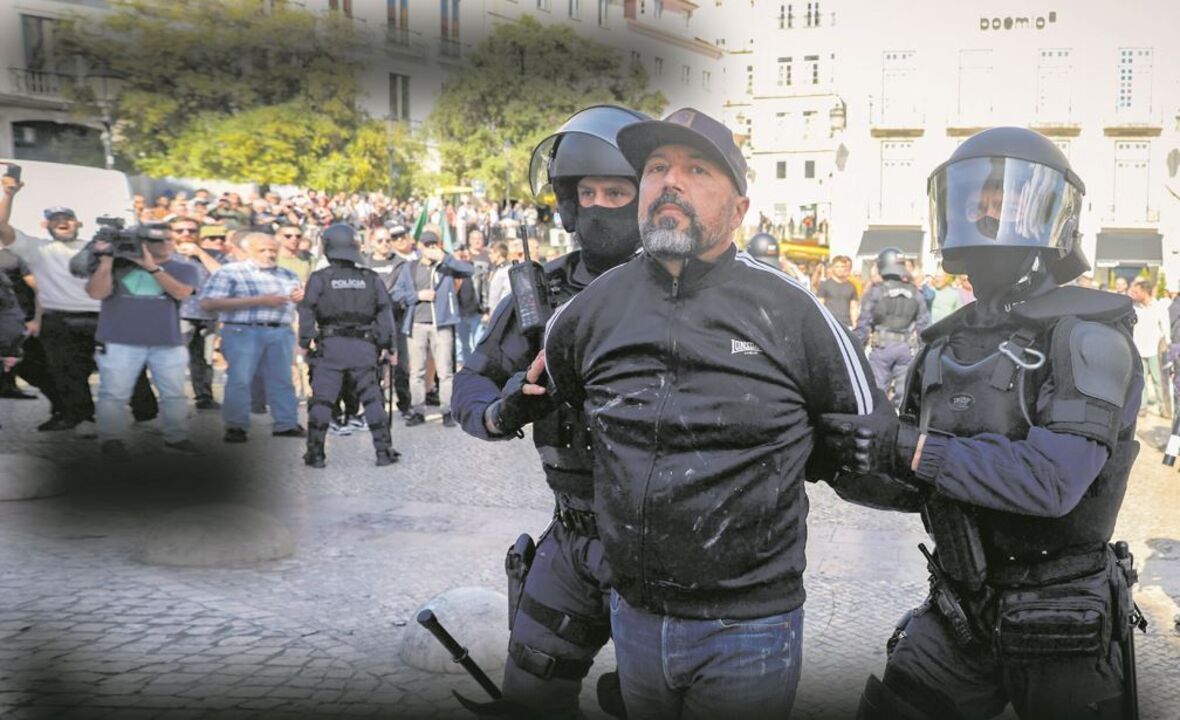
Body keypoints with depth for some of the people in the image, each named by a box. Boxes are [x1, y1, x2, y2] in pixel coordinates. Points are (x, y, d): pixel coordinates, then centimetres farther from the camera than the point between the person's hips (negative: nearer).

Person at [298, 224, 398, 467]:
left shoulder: (319, 278, 0)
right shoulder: (371, 279, 7)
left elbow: (307, 312, -3)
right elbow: (385, 313, 6)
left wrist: (305, 343, 3)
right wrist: (386, 345, 9)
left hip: (331, 346, -2)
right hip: (363, 347, 2)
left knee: (321, 400, 4)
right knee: (372, 399, 8)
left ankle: (315, 453, 6)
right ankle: (384, 450, 7)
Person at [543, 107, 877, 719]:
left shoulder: (788, 310, -9)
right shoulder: (595, 307, -1)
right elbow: (547, 391, 20)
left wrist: (779, 482, 7)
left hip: (747, 627, -3)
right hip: (634, 616, 4)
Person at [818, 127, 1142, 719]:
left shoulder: (1087, 337, -13)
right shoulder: (949, 343, 7)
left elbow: (1051, 481, -26)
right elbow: (915, 487, 10)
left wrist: (910, 448, -24)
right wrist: (842, 451, -8)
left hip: (1059, 622, -5)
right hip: (957, 609, 6)